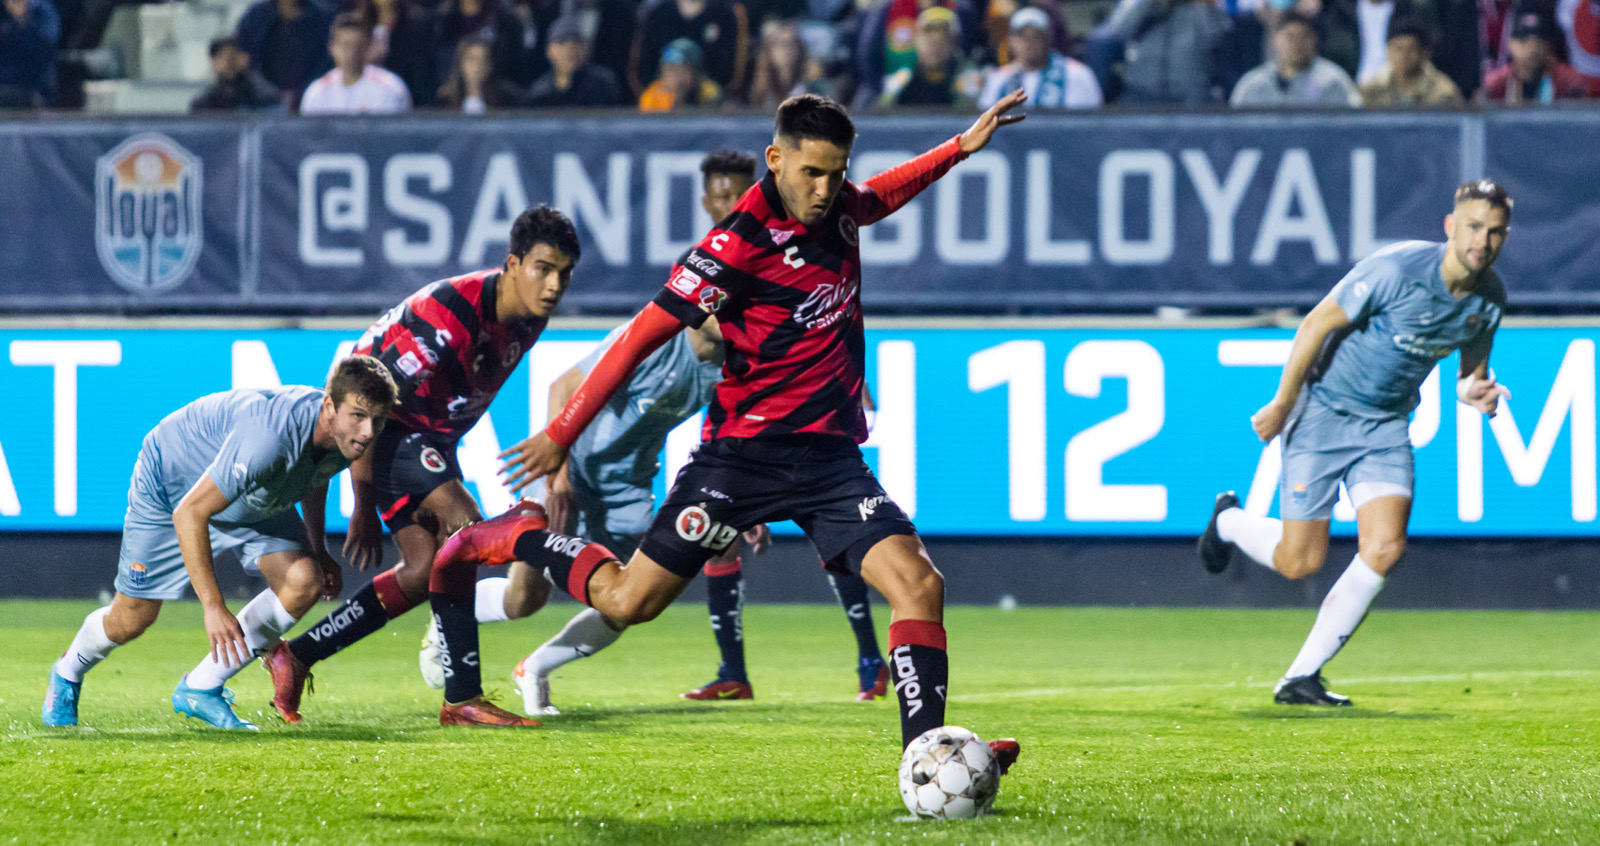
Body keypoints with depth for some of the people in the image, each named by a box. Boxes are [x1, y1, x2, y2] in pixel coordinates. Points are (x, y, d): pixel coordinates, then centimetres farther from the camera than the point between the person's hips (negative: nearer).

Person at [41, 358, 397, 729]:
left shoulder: (346, 437, -21)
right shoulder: (270, 436, -46)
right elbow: (189, 512, -41)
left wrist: (316, 550, 8)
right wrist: (213, 607, -42)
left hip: (253, 498, 6)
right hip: (169, 480, -6)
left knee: (304, 582, -16)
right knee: (132, 619, 2)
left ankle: (201, 688, -1)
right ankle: (68, 673, 38)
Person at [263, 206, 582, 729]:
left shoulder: (529, 317, -5)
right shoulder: (449, 313, -31)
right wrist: (364, 510, -22)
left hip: (434, 433, 9)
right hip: (384, 424, -9)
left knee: (424, 572, 2)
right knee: (462, 523, -26)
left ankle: (296, 657, 13)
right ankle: (461, 698, -27)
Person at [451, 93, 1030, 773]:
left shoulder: (836, 208, 6)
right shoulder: (743, 239, -17)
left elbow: (879, 197, 35)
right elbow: (647, 332, -15)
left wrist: (962, 148, 30)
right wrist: (560, 435, -14)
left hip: (829, 456, 6)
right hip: (743, 454, -6)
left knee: (918, 584, -15)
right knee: (627, 602, -2)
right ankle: (513, 539, 24)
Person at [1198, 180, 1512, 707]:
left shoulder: (1489, 298, -5)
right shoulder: (1396, 269, -24)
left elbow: (1472, 366, 13)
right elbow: (1316, 324, -15)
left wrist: (1474, 391, -11)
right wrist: (1282, 403, -11)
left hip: (1386, 426, 5)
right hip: (1325, 411, -5)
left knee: (1385, 547, -16)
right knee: (1300, 561, -4)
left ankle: (1302, 677, -6)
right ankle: (1230, 521, 33)